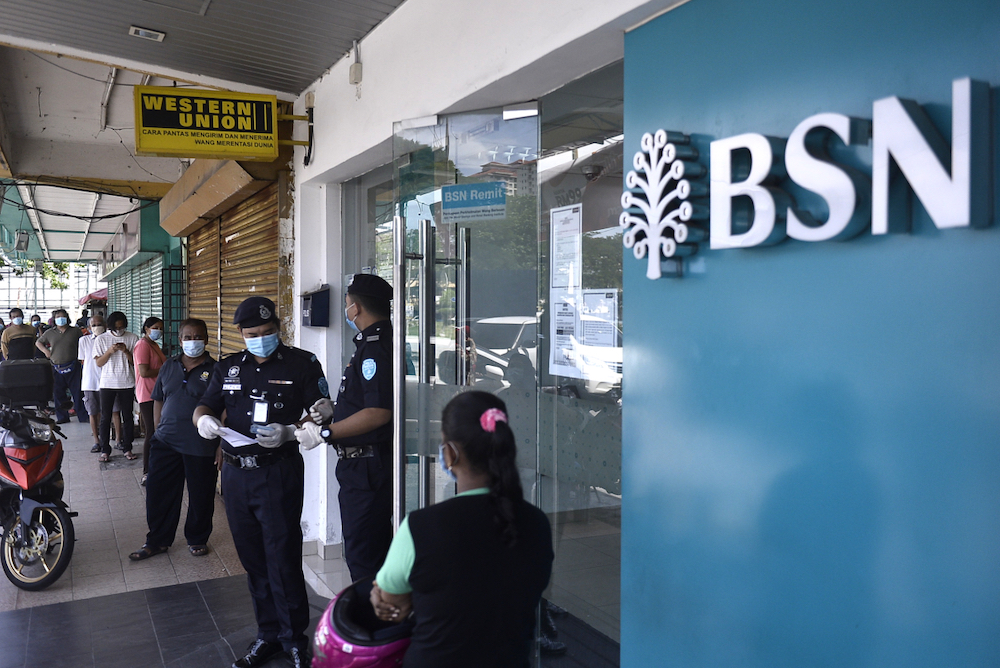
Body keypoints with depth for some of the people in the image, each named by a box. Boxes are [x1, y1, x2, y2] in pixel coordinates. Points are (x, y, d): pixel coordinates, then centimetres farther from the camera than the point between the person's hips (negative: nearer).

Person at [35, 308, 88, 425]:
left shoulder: (75, 331, 5)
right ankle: (62, 416, 15)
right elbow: (38, 342, 22)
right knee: (58, 394, 5)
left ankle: (83, 416, 3)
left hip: (73, 367, -2)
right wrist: (45, 351, 5)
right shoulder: (49, 333, 9)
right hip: (56, 368, 2)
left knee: (78, 393, -2)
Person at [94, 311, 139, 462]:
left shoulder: (133, 338, 1)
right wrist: (110, 351, -16)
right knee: (105, 417, 2)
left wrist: (126, 351, -16)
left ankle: (127, 448, 15)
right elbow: (99, 363, 0)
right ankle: (105, 450, 10)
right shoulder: (101, 339, 3)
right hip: (107, 383, 0)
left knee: (127, 416, 6)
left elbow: (135, 362, 1)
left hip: (127, 383, 0)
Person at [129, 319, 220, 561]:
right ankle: (157, 541, 25)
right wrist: (157, 432, 10)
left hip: (201, 447, -4)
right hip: (165, 442, 4)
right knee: (158, 492, 9)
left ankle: (197, 539, 27)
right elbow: (158, 400, 16)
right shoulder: (169, 366, 9)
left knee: (200, 496, 8)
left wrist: (221, 446, -9)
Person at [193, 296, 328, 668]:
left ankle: (294, 638, 13)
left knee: (282, 558, -3)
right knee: (253, 559, 13)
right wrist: (203, 419, -12)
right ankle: (268, 634, 27)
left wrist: (289, 432, -23)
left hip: (279, 473, -5)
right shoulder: (228, 368, 13)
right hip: (236, 473, 5)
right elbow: (204, 406, 12)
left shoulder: (302, 364, -2)